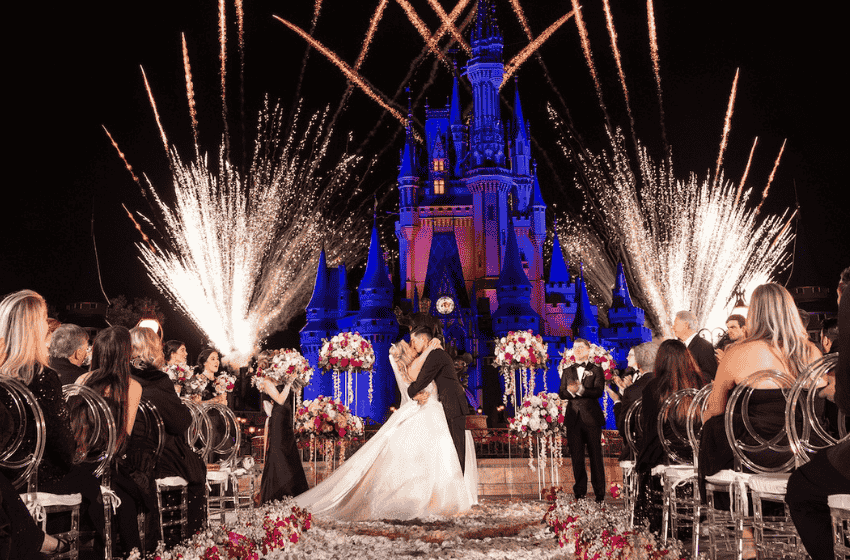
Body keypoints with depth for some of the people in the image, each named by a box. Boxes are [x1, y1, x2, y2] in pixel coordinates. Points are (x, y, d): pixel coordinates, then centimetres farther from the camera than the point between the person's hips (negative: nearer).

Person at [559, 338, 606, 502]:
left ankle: (600, 494, 7)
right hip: (573, 418, 3)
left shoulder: (596, 370, 7)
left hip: (591, 417, -2)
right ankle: (580, 493, 11)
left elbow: (598, 391, -8)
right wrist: (570, 391, -15)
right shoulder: (567, 371, 17)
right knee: (576, 457, 3)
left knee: (595, 456, 0)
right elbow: (561, 393, 8)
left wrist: (580, 390, -24)